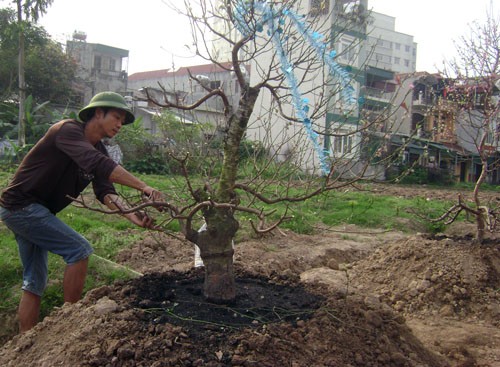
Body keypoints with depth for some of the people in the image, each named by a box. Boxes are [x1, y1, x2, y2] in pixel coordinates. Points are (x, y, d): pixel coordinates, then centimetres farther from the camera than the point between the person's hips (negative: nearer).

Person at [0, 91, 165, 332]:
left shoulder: (98, 150, 7)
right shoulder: (68, 130, -18)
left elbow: (104, 191, -7)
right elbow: (97, 164, -36)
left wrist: (131, 215, -25)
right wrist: (143, 188, -42)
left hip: (31, 210, 9)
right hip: (20, 204, -9)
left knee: (35, 282, 10)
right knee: (79, 249, -14)